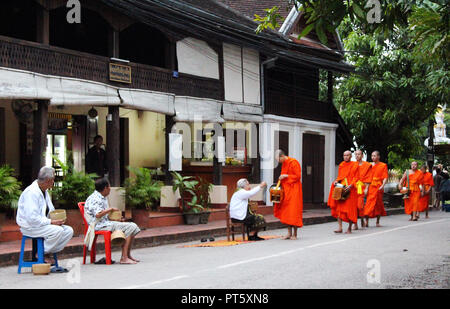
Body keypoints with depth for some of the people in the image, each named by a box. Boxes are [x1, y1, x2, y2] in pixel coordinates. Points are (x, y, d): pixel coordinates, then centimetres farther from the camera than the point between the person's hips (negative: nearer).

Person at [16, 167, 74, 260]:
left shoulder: (45, 191, 11)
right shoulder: (31, 193, -21)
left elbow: (50, 210, 22)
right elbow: (32, 218, -28)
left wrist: (57, 218, 0)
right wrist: (51, 222, -25)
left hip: (43, 223, 10)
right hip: (30, 227, -10)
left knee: (69, 231, -5)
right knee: (58, 231, -29)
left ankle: (50, 253, -2)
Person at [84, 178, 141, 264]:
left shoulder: (102, 198, 21)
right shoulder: (95, 199, -13)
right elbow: (98, 214, -27)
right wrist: (110, 209, -16)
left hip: (106, 222, 10)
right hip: (100, 225, -10)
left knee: (133, 226, 3)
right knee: (130, 227, -19)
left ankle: (128, 255, 5)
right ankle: (124, 258, -24)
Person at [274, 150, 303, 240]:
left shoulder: (293, 162, -13)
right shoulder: (284, 163, 12)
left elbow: (297, 176, -15)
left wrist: (286, 176, -18)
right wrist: (281, 178, 5)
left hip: (294, 190, -8)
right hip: (286, 190, 8)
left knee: (293, 211, -6)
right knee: (286, 211, 6)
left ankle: (295, 234, 0)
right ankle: (289, 233, 10)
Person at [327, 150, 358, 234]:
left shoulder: (354, 165, 0)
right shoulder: (341, 165, 15)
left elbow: (355, 178, -6)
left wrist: (350, 185, -22)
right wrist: (336, 181, -1)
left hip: (350, 189, -5)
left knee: (349, 209, -2)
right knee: (338, 207, -3)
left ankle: (349, 228, 8)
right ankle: (340, 228, -2)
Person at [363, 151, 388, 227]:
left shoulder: (383, 165, 3)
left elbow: (385, 177, -3)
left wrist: (382, 185, -19)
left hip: (378, 187, -2)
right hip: (370, 186, 2)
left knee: (378, 204, 4)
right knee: (368, 204, -7)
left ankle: (378, 222, 13)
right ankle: (366, 222, -8)